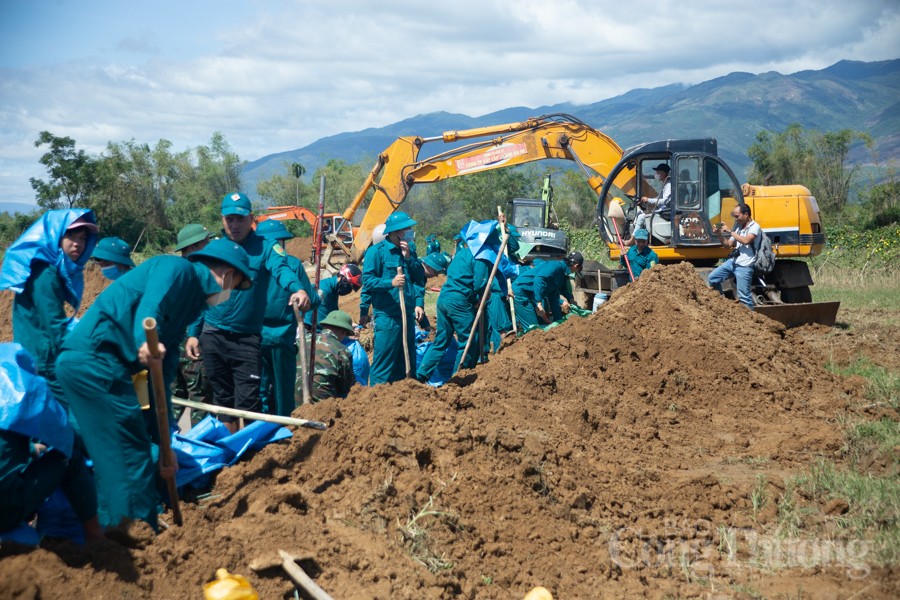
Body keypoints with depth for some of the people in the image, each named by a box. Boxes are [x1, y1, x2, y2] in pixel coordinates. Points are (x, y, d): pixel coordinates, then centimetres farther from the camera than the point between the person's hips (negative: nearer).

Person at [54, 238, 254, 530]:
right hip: (96, 360, -10)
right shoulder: (177, 268, -1)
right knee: (133, 458, -3)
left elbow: (162, 374, 23)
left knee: (114, 458, 19)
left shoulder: (189, 298, 24)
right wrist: (145, 342, -46)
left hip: (79, 363, 10)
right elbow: (150, 306, -24)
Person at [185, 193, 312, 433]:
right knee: (222, 398, 14)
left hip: (247, 338, -4)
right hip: (212, 336, 4)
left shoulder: (265, 247, -4)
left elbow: (281, 269, -25)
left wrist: (298, 289, -46)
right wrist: (193, 333, 6)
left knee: (248, 402, -6)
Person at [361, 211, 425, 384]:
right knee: (384, 359, -6)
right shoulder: (377, 251, -5)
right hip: (387, 316, -7)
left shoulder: (409, 252, 16)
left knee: (405, 361, 13)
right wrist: (390, 283, -24)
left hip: (408, 315, 7)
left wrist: (409, 258, -3)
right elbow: (367, 280, -12)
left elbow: (420, 278, 10)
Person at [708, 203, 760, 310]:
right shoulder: (738, 227, 14)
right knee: (712, 278, 8)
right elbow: (727, 244, 18)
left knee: (743, 297, -8)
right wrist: (719, 234, 2)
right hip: (732, 262, 8)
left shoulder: (754, 227, -7)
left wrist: (730, 231, -17)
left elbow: (746, 241, -25)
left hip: (744, 266, -8)